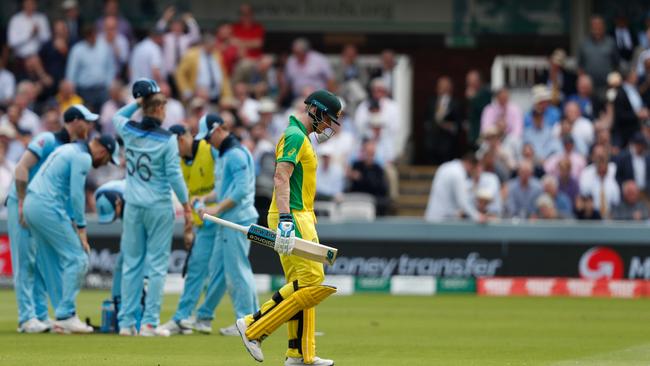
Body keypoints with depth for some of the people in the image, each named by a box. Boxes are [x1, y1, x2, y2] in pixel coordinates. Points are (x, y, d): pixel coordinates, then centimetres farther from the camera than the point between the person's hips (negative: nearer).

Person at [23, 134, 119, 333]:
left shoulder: (70, 150, 22)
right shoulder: (83, 158, -8)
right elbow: (76, 195, -13)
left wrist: (73, 224, 14)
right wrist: (81, 229, -7)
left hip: (31, 204, 10)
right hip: (48, 207, -10)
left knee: (57, 264, 12)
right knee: (77, 260, -6)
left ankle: (63, 317, 10)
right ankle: (66, 316, -8)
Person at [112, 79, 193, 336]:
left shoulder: (129, 131, 0)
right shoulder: (167, 140, -12)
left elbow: (116, 117, 25)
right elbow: (174, 176, -13)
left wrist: (137, 102, 17)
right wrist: (187, 207, -7)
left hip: (133, 207, 4)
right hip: (159, 208, -4)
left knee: (131, 263, 11)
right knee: (157, 264, 1)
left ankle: (126, 322, 10)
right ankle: (150, 322, -2)